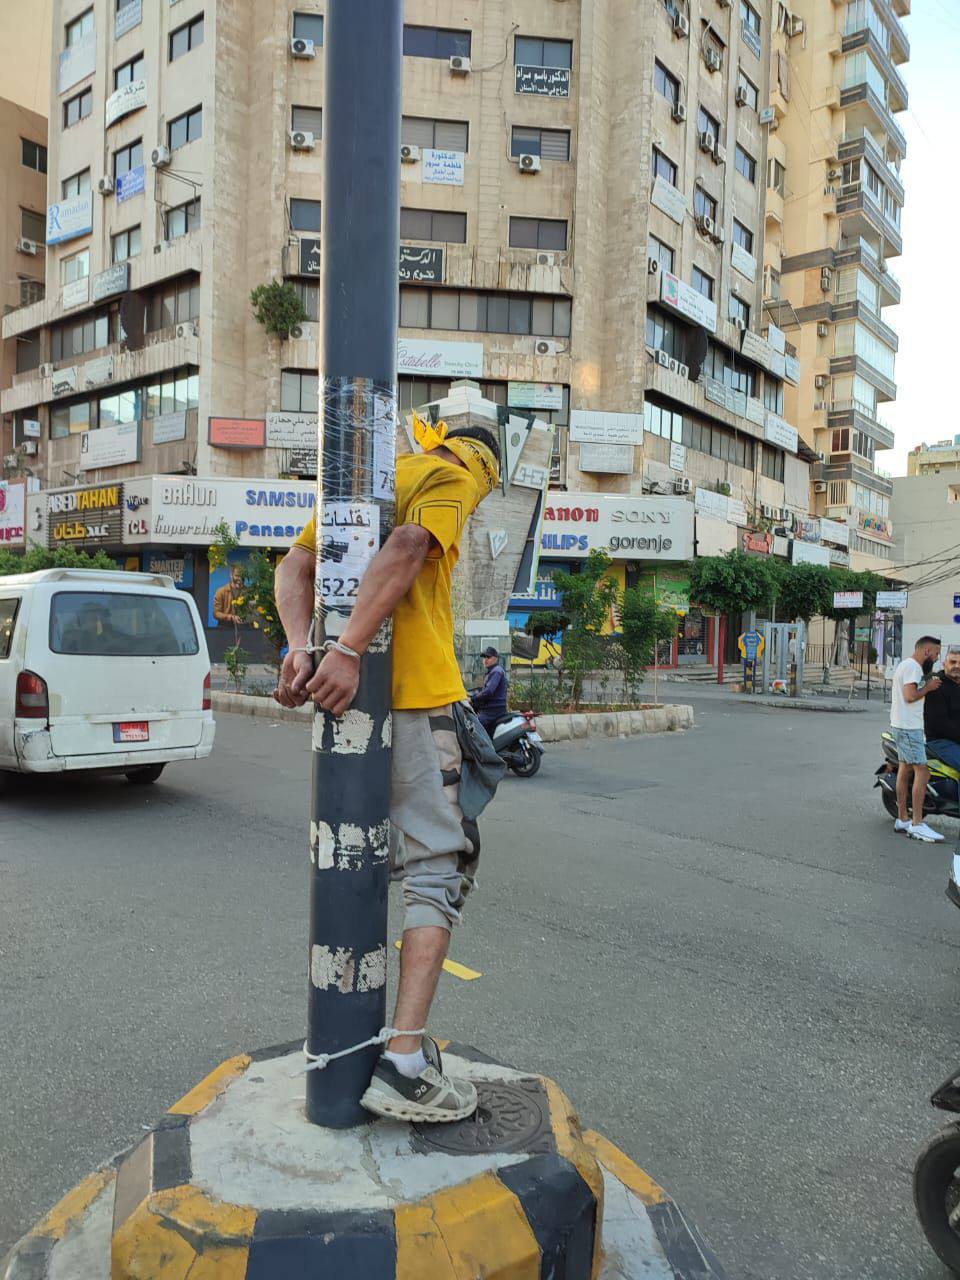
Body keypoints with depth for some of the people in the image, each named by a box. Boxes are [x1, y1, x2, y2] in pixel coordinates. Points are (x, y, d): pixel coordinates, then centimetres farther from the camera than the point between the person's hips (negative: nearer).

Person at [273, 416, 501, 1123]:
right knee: (440, 867, 0)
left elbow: (296, 565, 11)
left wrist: (300, 647, -4)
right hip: (418, 697, -7)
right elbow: (407, 548, -20)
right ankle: (405, 1062, -4)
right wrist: (349, 650, -27)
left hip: (346, 696, 8)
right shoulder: (455, 478, 1)